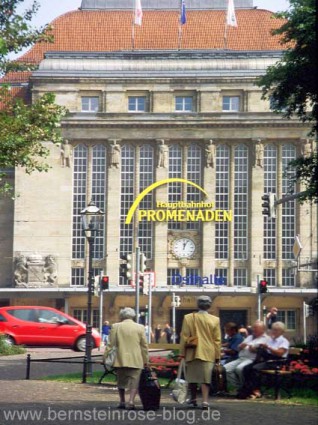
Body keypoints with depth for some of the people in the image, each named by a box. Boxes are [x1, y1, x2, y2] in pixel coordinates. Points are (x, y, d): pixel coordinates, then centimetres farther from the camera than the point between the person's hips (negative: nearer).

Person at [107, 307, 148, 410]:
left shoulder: (116, 326, 0)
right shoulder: (140, 327, 1)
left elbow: (111, 344, 0)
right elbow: (144, 345, 3)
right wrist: (145, 360, 10)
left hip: (121, 359, 1)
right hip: (136, 361, -1)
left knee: (121, 381, 16)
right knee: (134, 381, 0)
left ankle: (122, 401, 19)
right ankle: (131, 401, -15)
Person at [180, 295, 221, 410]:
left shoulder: (188, 318, -5)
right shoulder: (215, 320, -3)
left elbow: (184, 337, -3)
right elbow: (217, 340, 0)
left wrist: (182, 353, 4)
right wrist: (217, 356, 8)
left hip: (192, 353, 0)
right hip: (208, 353, 0)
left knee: (192, 375, 15)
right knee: (206, 378, 1)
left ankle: (193, 399, 27)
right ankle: (205, 401, -10)